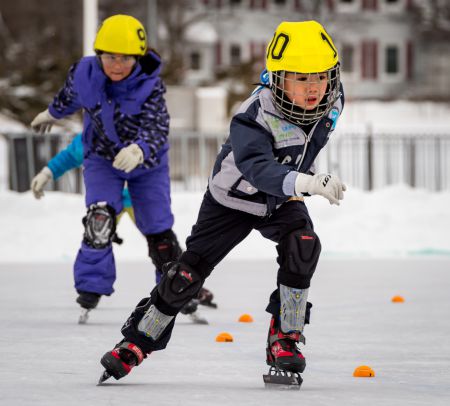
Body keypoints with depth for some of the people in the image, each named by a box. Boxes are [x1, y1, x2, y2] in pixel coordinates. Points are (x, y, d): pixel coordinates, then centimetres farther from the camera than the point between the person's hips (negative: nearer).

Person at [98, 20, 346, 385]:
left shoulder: (331, 100, -18)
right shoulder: (255, 117, -37)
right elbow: (259, 169, -53)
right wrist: (308, 182, -69)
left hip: (282, 199, 4)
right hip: (233, 198, -4)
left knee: (303, 245, -26)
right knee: (188, 274, -3)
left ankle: (285, 340, -13)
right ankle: (136, 343, 18)